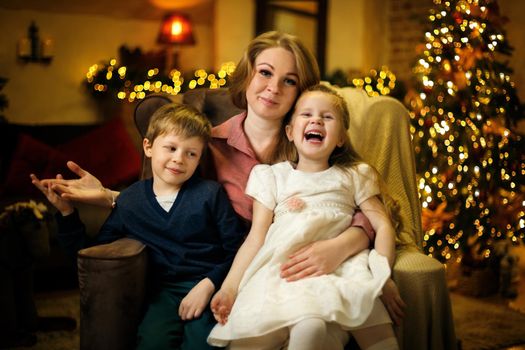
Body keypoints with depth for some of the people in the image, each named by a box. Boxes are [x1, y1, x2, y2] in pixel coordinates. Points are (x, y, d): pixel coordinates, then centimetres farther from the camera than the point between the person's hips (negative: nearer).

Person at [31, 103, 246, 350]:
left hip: (210, 285, -1)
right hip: (166, 289, 2)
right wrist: (66, 212, 4)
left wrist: (209, 284, -14)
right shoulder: (129, 201, 9)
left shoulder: (210, 193, 0)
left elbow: (237, 249, 0)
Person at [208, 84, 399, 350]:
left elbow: (382, 225, 14)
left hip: (339, 266, 2)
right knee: (309, 327, -37)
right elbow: (256, 238, 12)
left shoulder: (354, 176, 20)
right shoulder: (273, 176, 18)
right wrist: (229, 288, 1)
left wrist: (383, 275, -4)